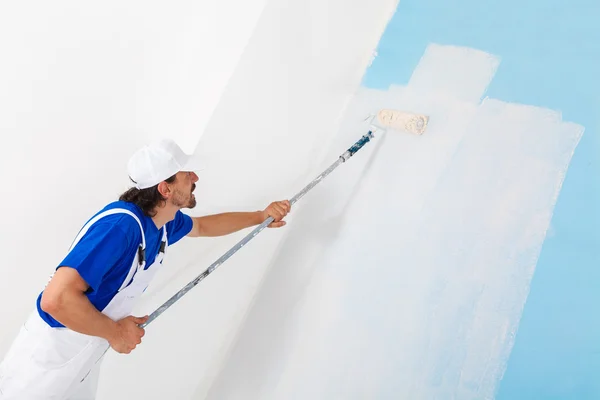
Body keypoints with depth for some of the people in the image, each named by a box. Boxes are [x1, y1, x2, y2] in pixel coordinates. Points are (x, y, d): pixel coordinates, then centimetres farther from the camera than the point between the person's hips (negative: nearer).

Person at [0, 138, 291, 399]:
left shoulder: (165, 223, 1)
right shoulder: (121, 225, -30)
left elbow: (203, 226, 26)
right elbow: (56, 299, -36)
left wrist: (261, 217, 26)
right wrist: (115, 332, -23)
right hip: (48, 363, -9)